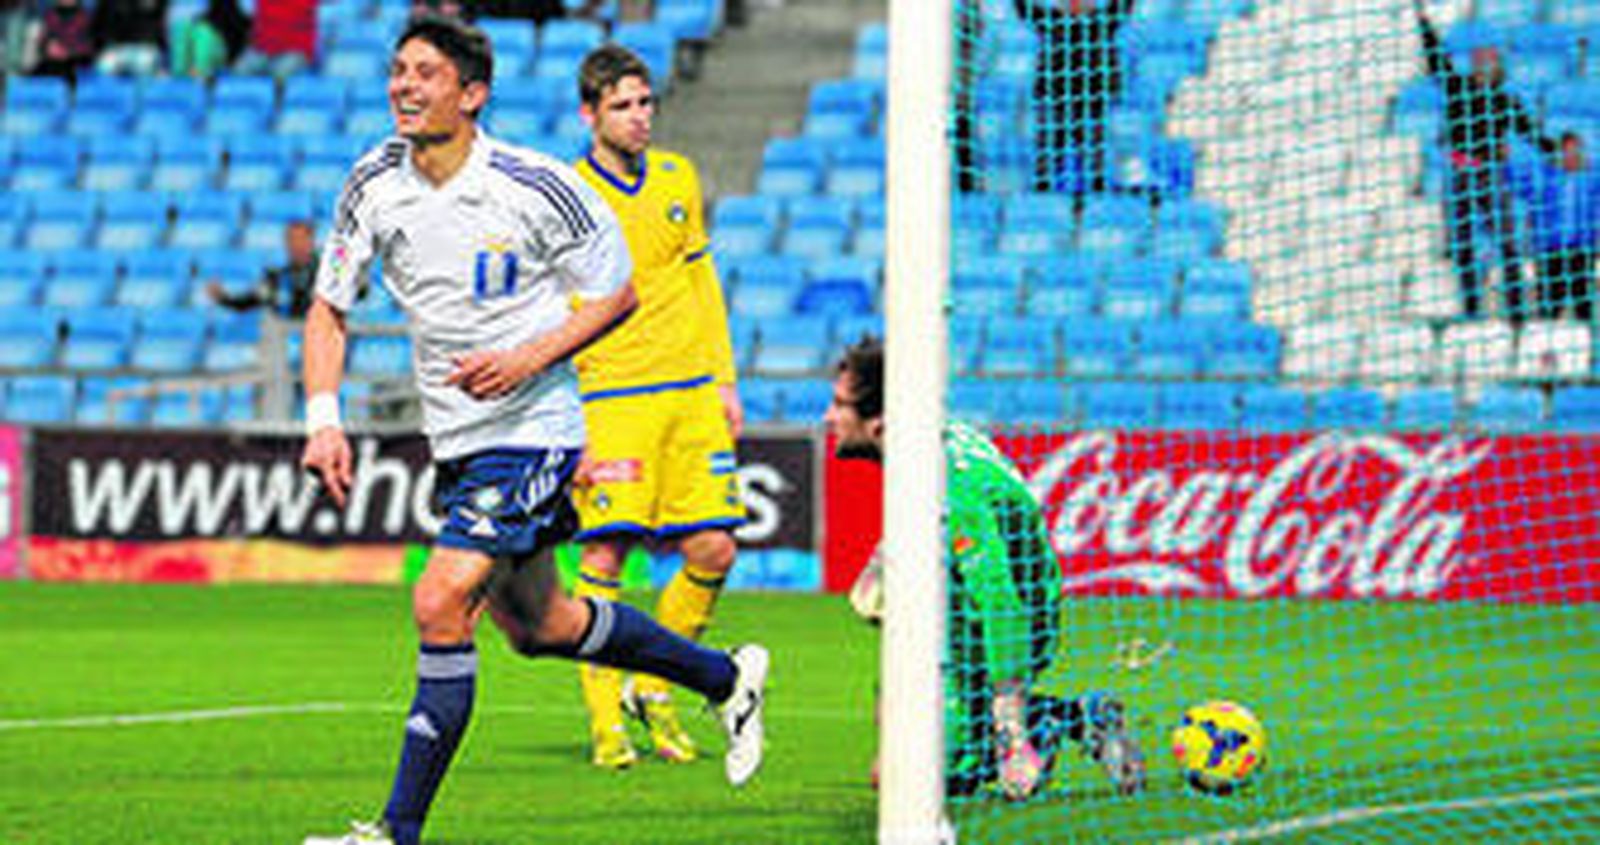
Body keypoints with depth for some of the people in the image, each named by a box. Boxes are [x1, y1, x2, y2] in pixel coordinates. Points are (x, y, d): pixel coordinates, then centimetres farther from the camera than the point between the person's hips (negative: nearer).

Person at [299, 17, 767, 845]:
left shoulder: (535, 187, -17)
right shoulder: (375, 182, -4)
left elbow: (615, 292, -6)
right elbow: (328, 306, 5)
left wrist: (530, 357, -20)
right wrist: (323, 419, -9)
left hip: (530, 429, -7)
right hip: (455, 437, 7)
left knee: (439, 607, -19)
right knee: (538, 627, 19)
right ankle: (725, 676, 41)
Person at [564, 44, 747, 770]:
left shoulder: (678, 178, 10)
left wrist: (725, 380, 15)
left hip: (693, 392, 5)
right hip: (610, 398, -5)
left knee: (712, 552, -2)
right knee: (604, 554, -12)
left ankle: (654, 688, 18)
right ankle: (606, 723, -4)